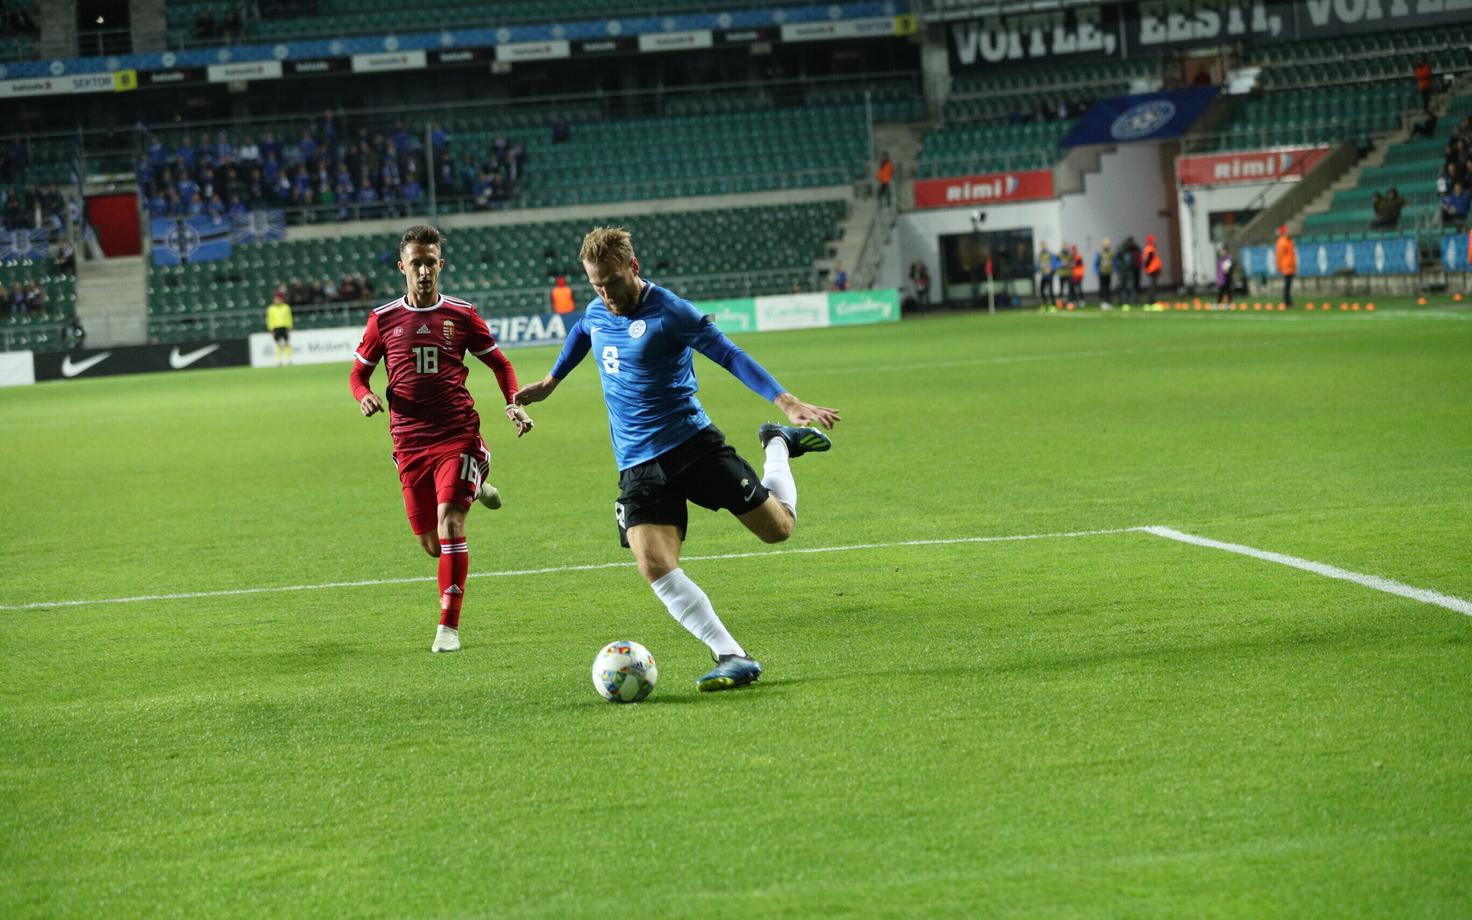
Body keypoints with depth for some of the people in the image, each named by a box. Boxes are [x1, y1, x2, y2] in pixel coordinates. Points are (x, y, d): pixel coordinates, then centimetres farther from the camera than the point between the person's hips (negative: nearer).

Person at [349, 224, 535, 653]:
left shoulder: (461, 315, 3)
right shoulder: (383, 320, 5)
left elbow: (500, 364, 14)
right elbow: (358, 373, 14)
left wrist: (514, 404, -4)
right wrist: (365, 397, -10)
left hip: (457, 434, -2)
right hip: (410, 441, 2)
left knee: (449, 522, -19)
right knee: (432, 543, 7)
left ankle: (448, 627, -12)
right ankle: (473, 490, 43)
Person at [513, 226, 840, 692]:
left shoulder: (669, 312, -13)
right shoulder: (596, 313, 6)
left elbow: (729, 354, -15)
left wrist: (787, 402, -24)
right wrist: (550, 382, 43)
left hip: (693, 444, -4)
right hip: (638, 465, 4)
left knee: (778, 527, 1)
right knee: (656, 567, -18)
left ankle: (778, 445, 32)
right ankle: (734, 658, -16)